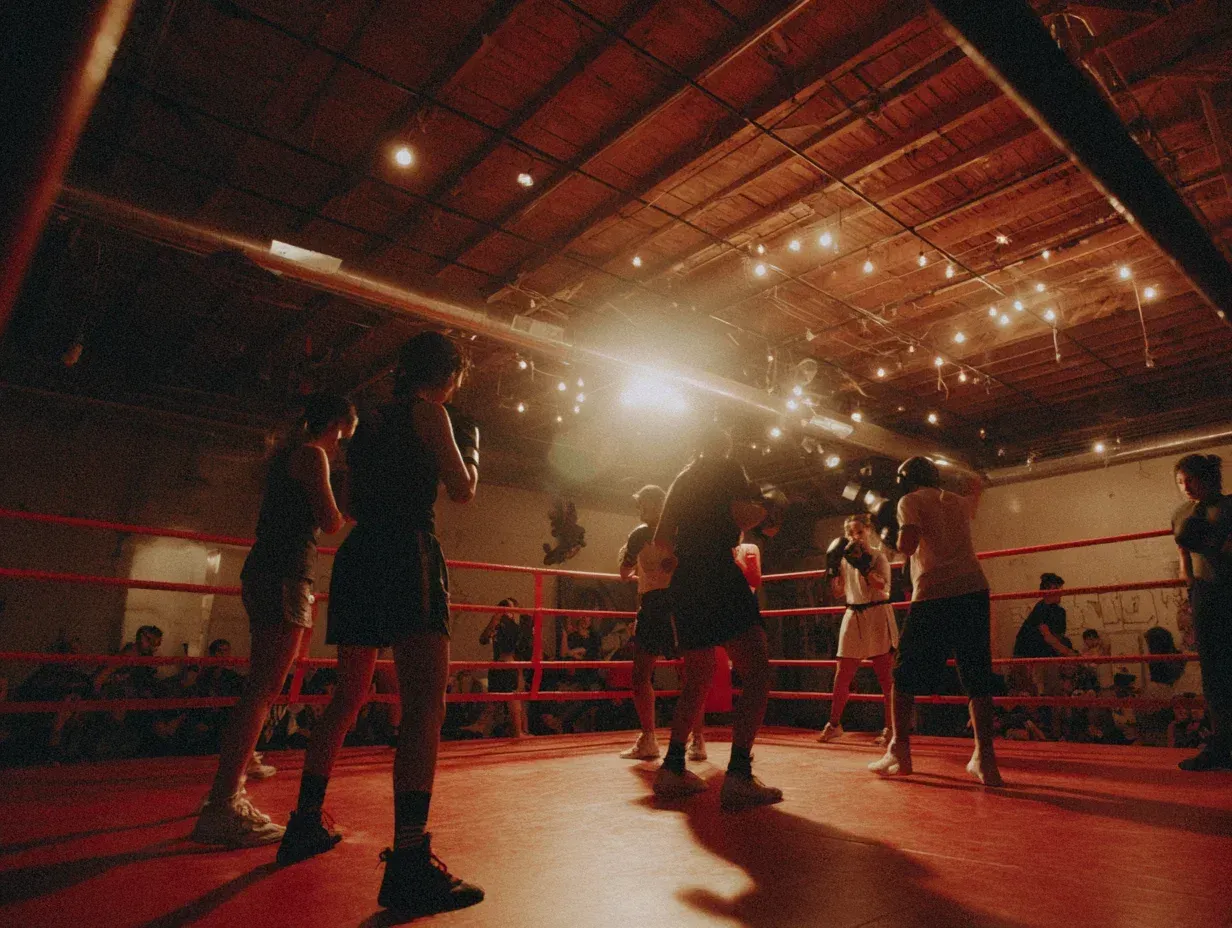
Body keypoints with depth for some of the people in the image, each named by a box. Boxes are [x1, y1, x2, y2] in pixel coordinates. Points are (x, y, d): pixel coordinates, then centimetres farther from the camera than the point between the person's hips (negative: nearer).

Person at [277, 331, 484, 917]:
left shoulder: (373, 420, 23)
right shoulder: (428, 411, 0)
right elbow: (462, 490, -2)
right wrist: (469, 447, 16)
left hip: (358, 557, 9)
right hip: (406, 554, -9)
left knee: (349, 696, 20)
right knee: (426, 701, -15)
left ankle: (305, 824, 30)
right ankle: (409, 863, -23)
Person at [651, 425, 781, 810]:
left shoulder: (682, 479, 22)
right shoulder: (728, 469, 4)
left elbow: (661, 539, 22)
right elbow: (743, 513, -14)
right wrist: (760, 511, 7)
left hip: (685, 583, 8)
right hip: (719, 574, -7)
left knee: (698, 679, 18)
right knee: (757, 674, -9)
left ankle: (672, 768, 15)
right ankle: (738, 775, -20)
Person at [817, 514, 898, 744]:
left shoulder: (877, 555, -4)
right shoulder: (846, 557, 10)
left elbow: (881, 585, -19)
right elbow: (839, 591, 12)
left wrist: (863, 564, -27)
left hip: (877, 616, -4)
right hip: (853, 616, 5)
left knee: (885, 674, -1)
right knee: (842, 674, 5)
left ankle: (891, 727, 9)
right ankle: (834, 723, 15)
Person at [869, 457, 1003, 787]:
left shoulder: (910, 501, 4)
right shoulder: (958, 501, 21)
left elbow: (908, 545, -12)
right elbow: (974, 499, 48)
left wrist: (891, 536, 10)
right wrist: (976, 487, 69)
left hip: (933, 597, -5)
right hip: (974, 590, 5)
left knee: (906, 676, 6)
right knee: (978, 679, 9)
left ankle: (900, 752, 9)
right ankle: (985, 759, 6)